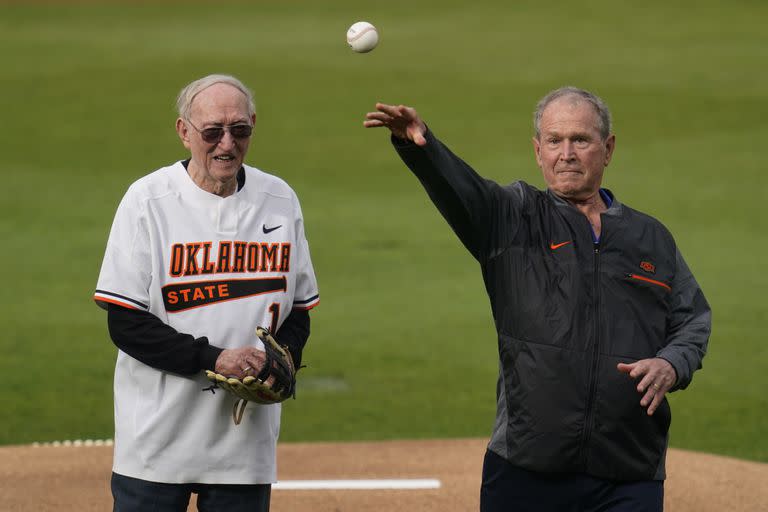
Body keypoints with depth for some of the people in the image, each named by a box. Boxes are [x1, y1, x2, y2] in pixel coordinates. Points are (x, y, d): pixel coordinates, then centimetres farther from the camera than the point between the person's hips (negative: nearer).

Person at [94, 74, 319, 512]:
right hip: (158, 440, -3)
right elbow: (125, 324, -9)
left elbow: (298, 311, 15)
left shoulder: (280, 200, 7)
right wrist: (214, 358, -18)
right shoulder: (148, 200, -6)